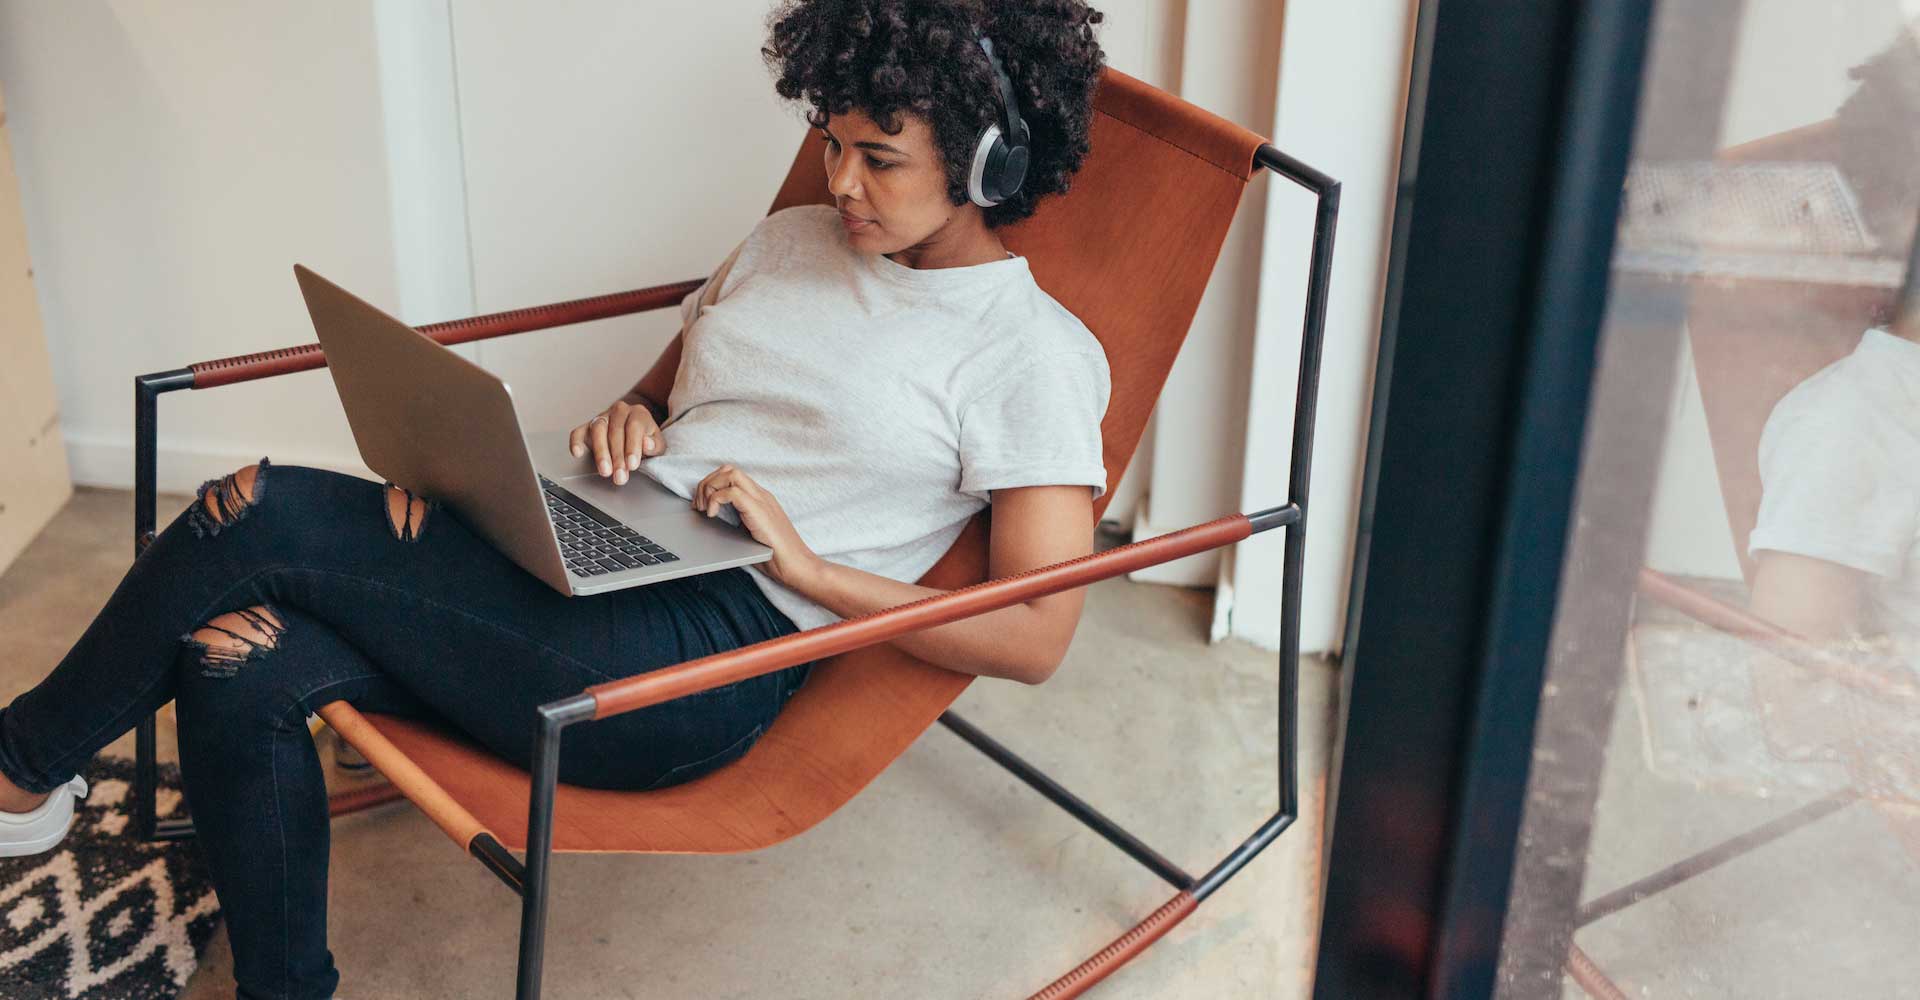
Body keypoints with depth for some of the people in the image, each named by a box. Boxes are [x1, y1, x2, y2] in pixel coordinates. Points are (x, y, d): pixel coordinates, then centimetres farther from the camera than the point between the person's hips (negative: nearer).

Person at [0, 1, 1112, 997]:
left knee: (256, 515, -16)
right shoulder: (793, 238, 17)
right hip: (581, 563, 8)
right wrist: (629, 417, 3)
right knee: (235, 673, -15)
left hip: (703, 665, -7)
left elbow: (1038, 637, -11)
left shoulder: (1037, 354, -5)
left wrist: (809, 565, -15)